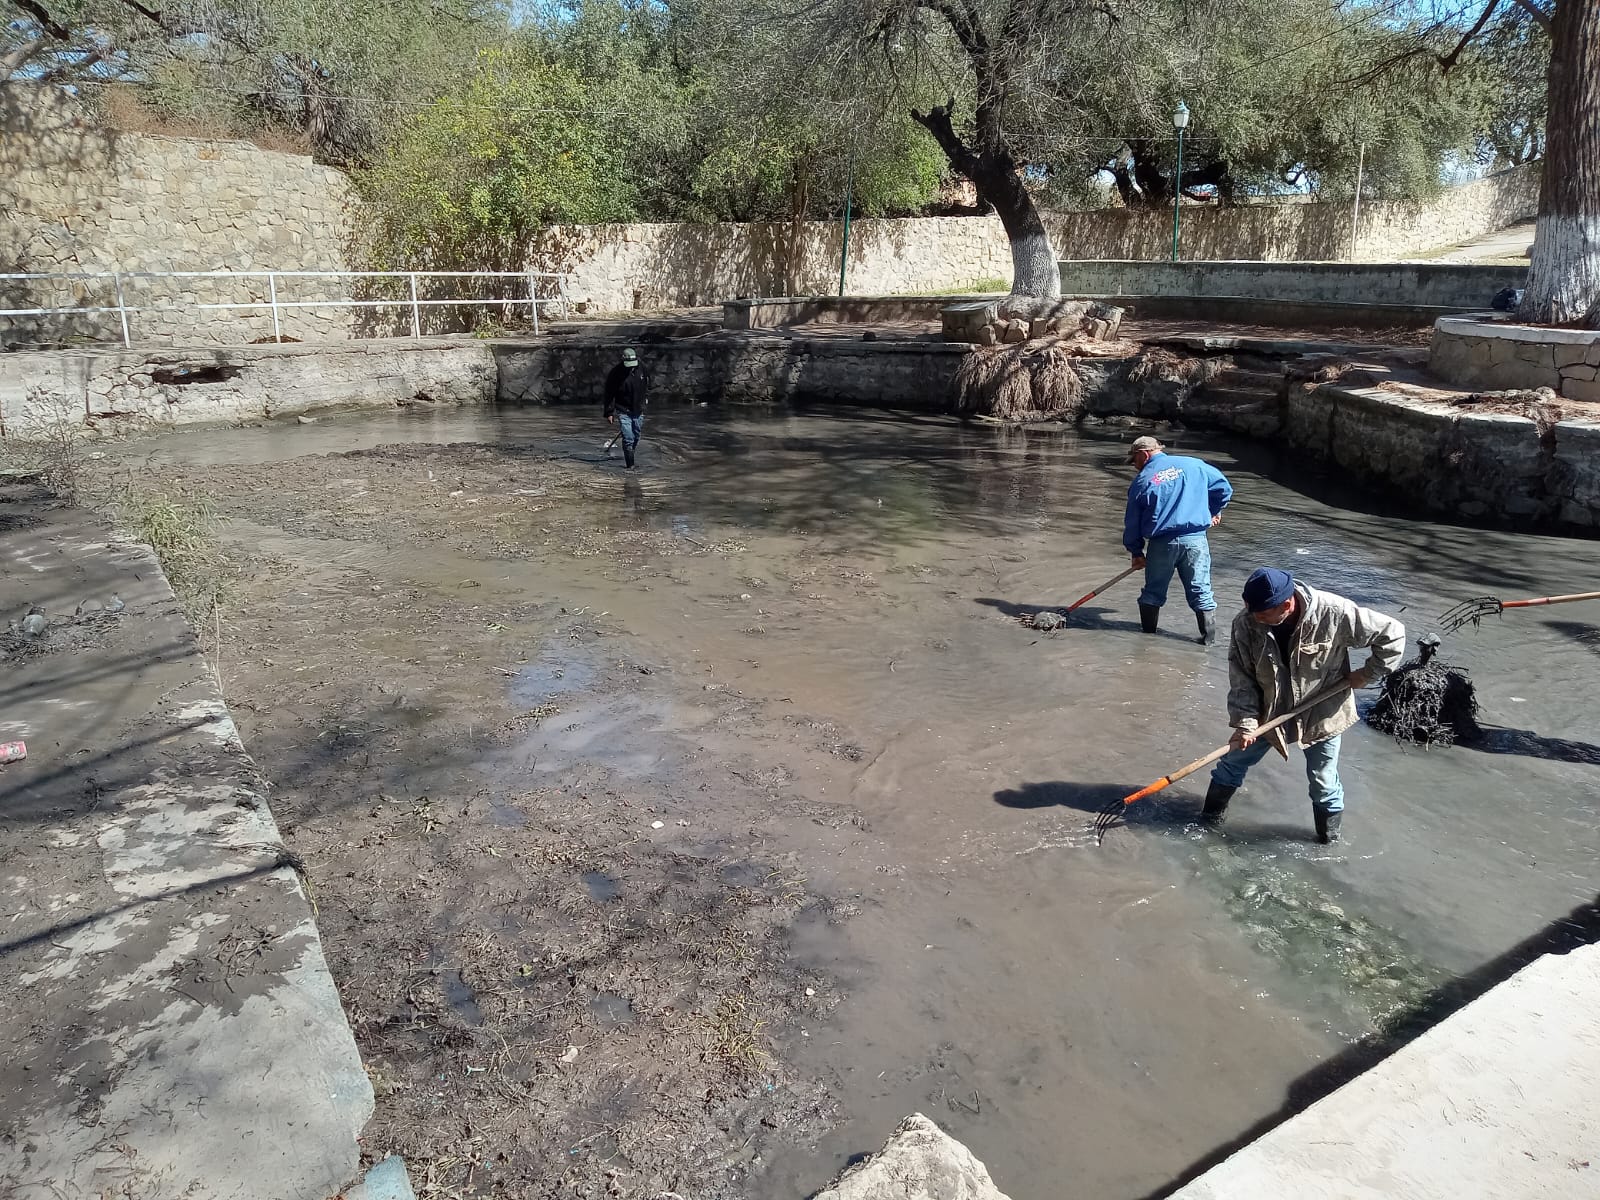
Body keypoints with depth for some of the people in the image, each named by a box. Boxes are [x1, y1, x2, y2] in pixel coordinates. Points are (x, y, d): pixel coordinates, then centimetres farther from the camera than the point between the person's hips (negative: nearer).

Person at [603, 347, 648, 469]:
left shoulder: (640, 369, 0)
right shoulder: (616, 373, -15)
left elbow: (645, 385, 21)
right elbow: (609, 394, -11)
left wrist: (645, 399, 26)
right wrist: (609, 412, -12)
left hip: (638, 411, 5)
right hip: (623, 412, -5)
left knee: (636, 437, 13)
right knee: (628, 439, -12)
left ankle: (629, 457, 34)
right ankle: (630, 465, -8)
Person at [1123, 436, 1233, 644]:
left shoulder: (1141, 480, 3)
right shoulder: (1194, 465, 6)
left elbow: (1132, 521, 5)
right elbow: (1223, 487, 11)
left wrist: (1136, 552, 15)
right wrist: (1214, 512, 26)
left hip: (1161, 543, -1)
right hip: (1195, 539, 1)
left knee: (1153, 591, 13)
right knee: (1200, 590, 8)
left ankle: (1148, 632, 19)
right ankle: (1209, 635, 9)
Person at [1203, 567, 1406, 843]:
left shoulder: (1334, 613, -30)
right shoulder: (1246, 624, -22)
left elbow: (1392, 634, -16)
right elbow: (1241, 678, -14)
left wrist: (1367, 674, -12)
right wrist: (1245, 721, -22)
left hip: (1321, 713, -2)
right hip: (1269, 711, 2)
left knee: (1323, 781, 11)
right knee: (1233, 761, 13)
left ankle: (1329, 834, 37)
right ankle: (1212, 815, 36)